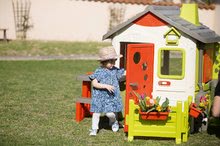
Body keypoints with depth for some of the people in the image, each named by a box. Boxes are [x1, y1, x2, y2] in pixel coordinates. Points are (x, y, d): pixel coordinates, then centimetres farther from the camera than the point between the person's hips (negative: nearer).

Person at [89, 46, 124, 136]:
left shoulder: (115, 70, 3)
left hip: (112, 97, 2)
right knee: (96, 112, 3)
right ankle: (94, 129, 16)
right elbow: (94, 84, -14)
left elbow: (124, 73, 17)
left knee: (110, 113, -8)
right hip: (100, 96, -2)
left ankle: (114, 122, 25)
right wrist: (106, 86, -22)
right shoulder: (99, 72, -10)